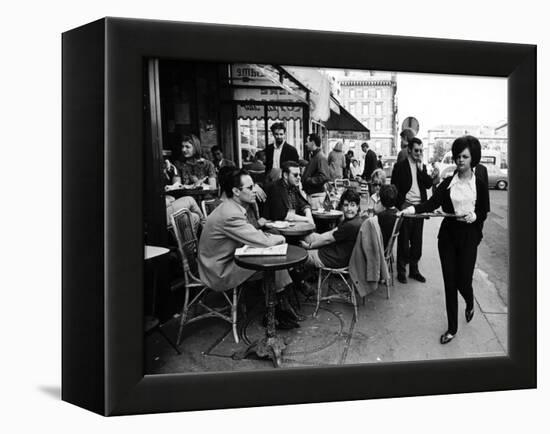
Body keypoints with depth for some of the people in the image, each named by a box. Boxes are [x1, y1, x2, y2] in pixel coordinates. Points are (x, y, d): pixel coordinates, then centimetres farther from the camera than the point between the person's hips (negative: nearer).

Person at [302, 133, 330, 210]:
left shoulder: (321, 158, -15)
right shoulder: (313, 156, 16)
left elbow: (324, 177, -25)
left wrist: (307, 180, -19)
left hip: (316, 194, -10)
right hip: (310, 194, 10)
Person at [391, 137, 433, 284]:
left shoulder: (422, 167, 13)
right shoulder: (400, 166, -2)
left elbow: (429, 184, 2)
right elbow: (394, 187, -5)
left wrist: (421, 168, -6)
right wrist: (401, 204, -12)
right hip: (405, 206, -5)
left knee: (417, 240, 10)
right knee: (403, 241, 2)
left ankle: (414, 269, 22)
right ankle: (401, 270, 13)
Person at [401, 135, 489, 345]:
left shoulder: (479, 184, 0)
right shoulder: (448, 183, 3)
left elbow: (484, 212, 4)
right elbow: (432, 203, -11)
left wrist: (474, 216, -19)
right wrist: (412, 209, -28)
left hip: (469, 236, -2)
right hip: (448, 235, 2)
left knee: (463, 281, 0)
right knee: (449, 282, 5)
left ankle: (470, 304, 39)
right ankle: (452, 328, 18)